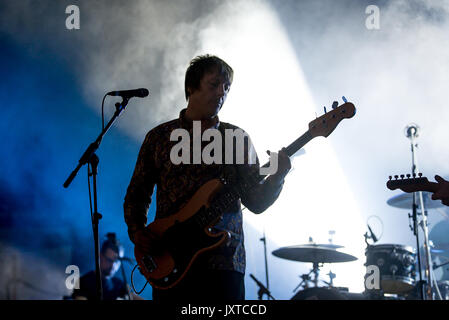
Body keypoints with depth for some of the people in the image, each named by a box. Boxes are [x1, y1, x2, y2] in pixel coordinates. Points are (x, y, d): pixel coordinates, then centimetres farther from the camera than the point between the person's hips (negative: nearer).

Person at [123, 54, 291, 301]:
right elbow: (136, 193, 12)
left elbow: (256, 202, 2)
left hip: (223, 264, 0)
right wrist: (137, 231, -5)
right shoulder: (159, 137, 8)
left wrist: (276, 178, -17)